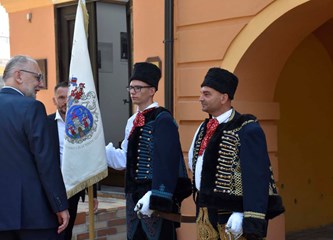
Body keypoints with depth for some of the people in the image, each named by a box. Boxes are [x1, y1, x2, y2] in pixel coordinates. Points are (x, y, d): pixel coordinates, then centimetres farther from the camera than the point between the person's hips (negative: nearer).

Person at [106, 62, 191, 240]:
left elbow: (166, 163, -20)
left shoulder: (162, 119, -13)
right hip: (134, 194, 8)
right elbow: (126, 159, 13)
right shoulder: (133, 121, 13)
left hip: (156, 196, -8)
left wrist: (155, 198, -24)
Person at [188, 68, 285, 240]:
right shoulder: (204, 128, 11)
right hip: (205, 213, 7)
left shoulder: (247, 130, -14)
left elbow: (256, 178, -19)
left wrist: (249, 220, -23)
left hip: (232, 216, -7)